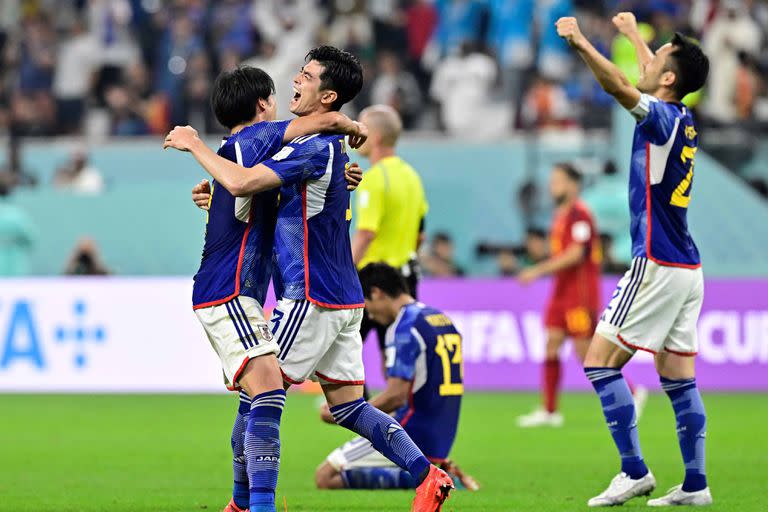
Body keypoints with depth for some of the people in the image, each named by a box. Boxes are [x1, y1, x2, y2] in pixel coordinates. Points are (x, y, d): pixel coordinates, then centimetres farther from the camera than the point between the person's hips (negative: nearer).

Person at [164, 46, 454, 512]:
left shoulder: (315, 147, -17)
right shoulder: (332, 145, 15)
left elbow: (242, 182, -26)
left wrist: (195, 145, -12)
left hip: (312, 299, -10)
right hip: (343, 299, 10)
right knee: (349, 406, 10)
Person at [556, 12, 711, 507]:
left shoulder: (663, 118, -12)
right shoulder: (685, 122, 11)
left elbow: (621, 86, -33)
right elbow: (653, 77, 33)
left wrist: (581, 43, -39)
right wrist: (633, 33, 48)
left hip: (657, 265, -9)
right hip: (687, 268, 9)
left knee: (600, 360, -5)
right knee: (679, 377, 9)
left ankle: (635, 471, -9)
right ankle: (695, 485, 7)